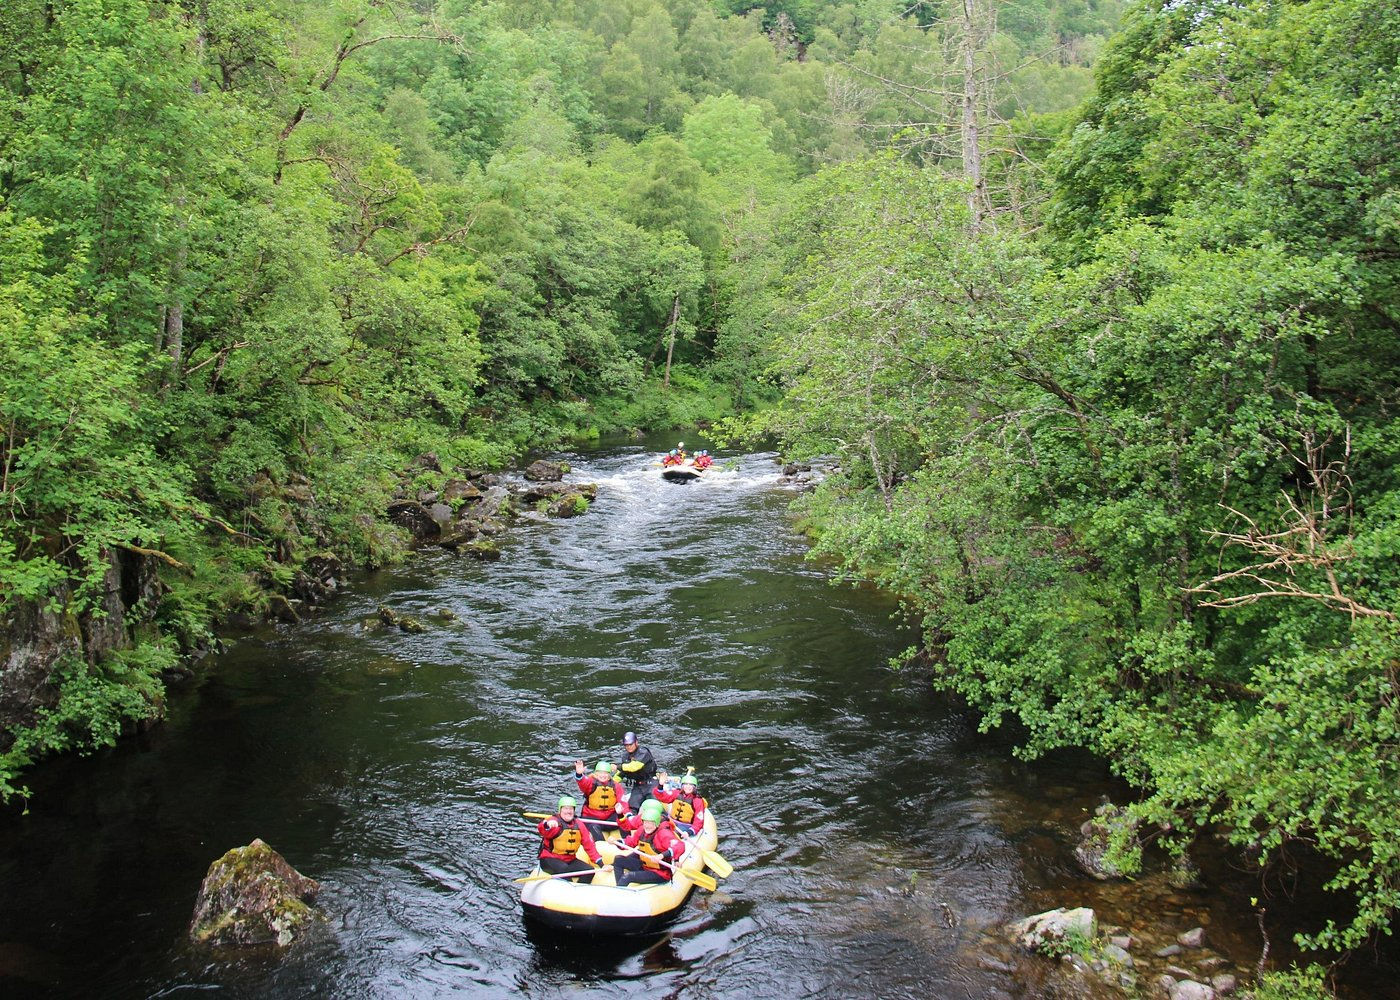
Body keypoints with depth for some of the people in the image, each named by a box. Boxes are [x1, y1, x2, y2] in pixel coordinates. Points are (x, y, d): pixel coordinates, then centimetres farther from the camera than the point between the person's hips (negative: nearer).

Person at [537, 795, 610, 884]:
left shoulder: (579, 825, 6)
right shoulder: (555, 821, -11)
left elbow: (589, 845, 4)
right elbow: (542, 829, -34)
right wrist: (547, 825, -60)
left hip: (570, 860, 6)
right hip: (549, 860, -6)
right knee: (564, 869, -35)